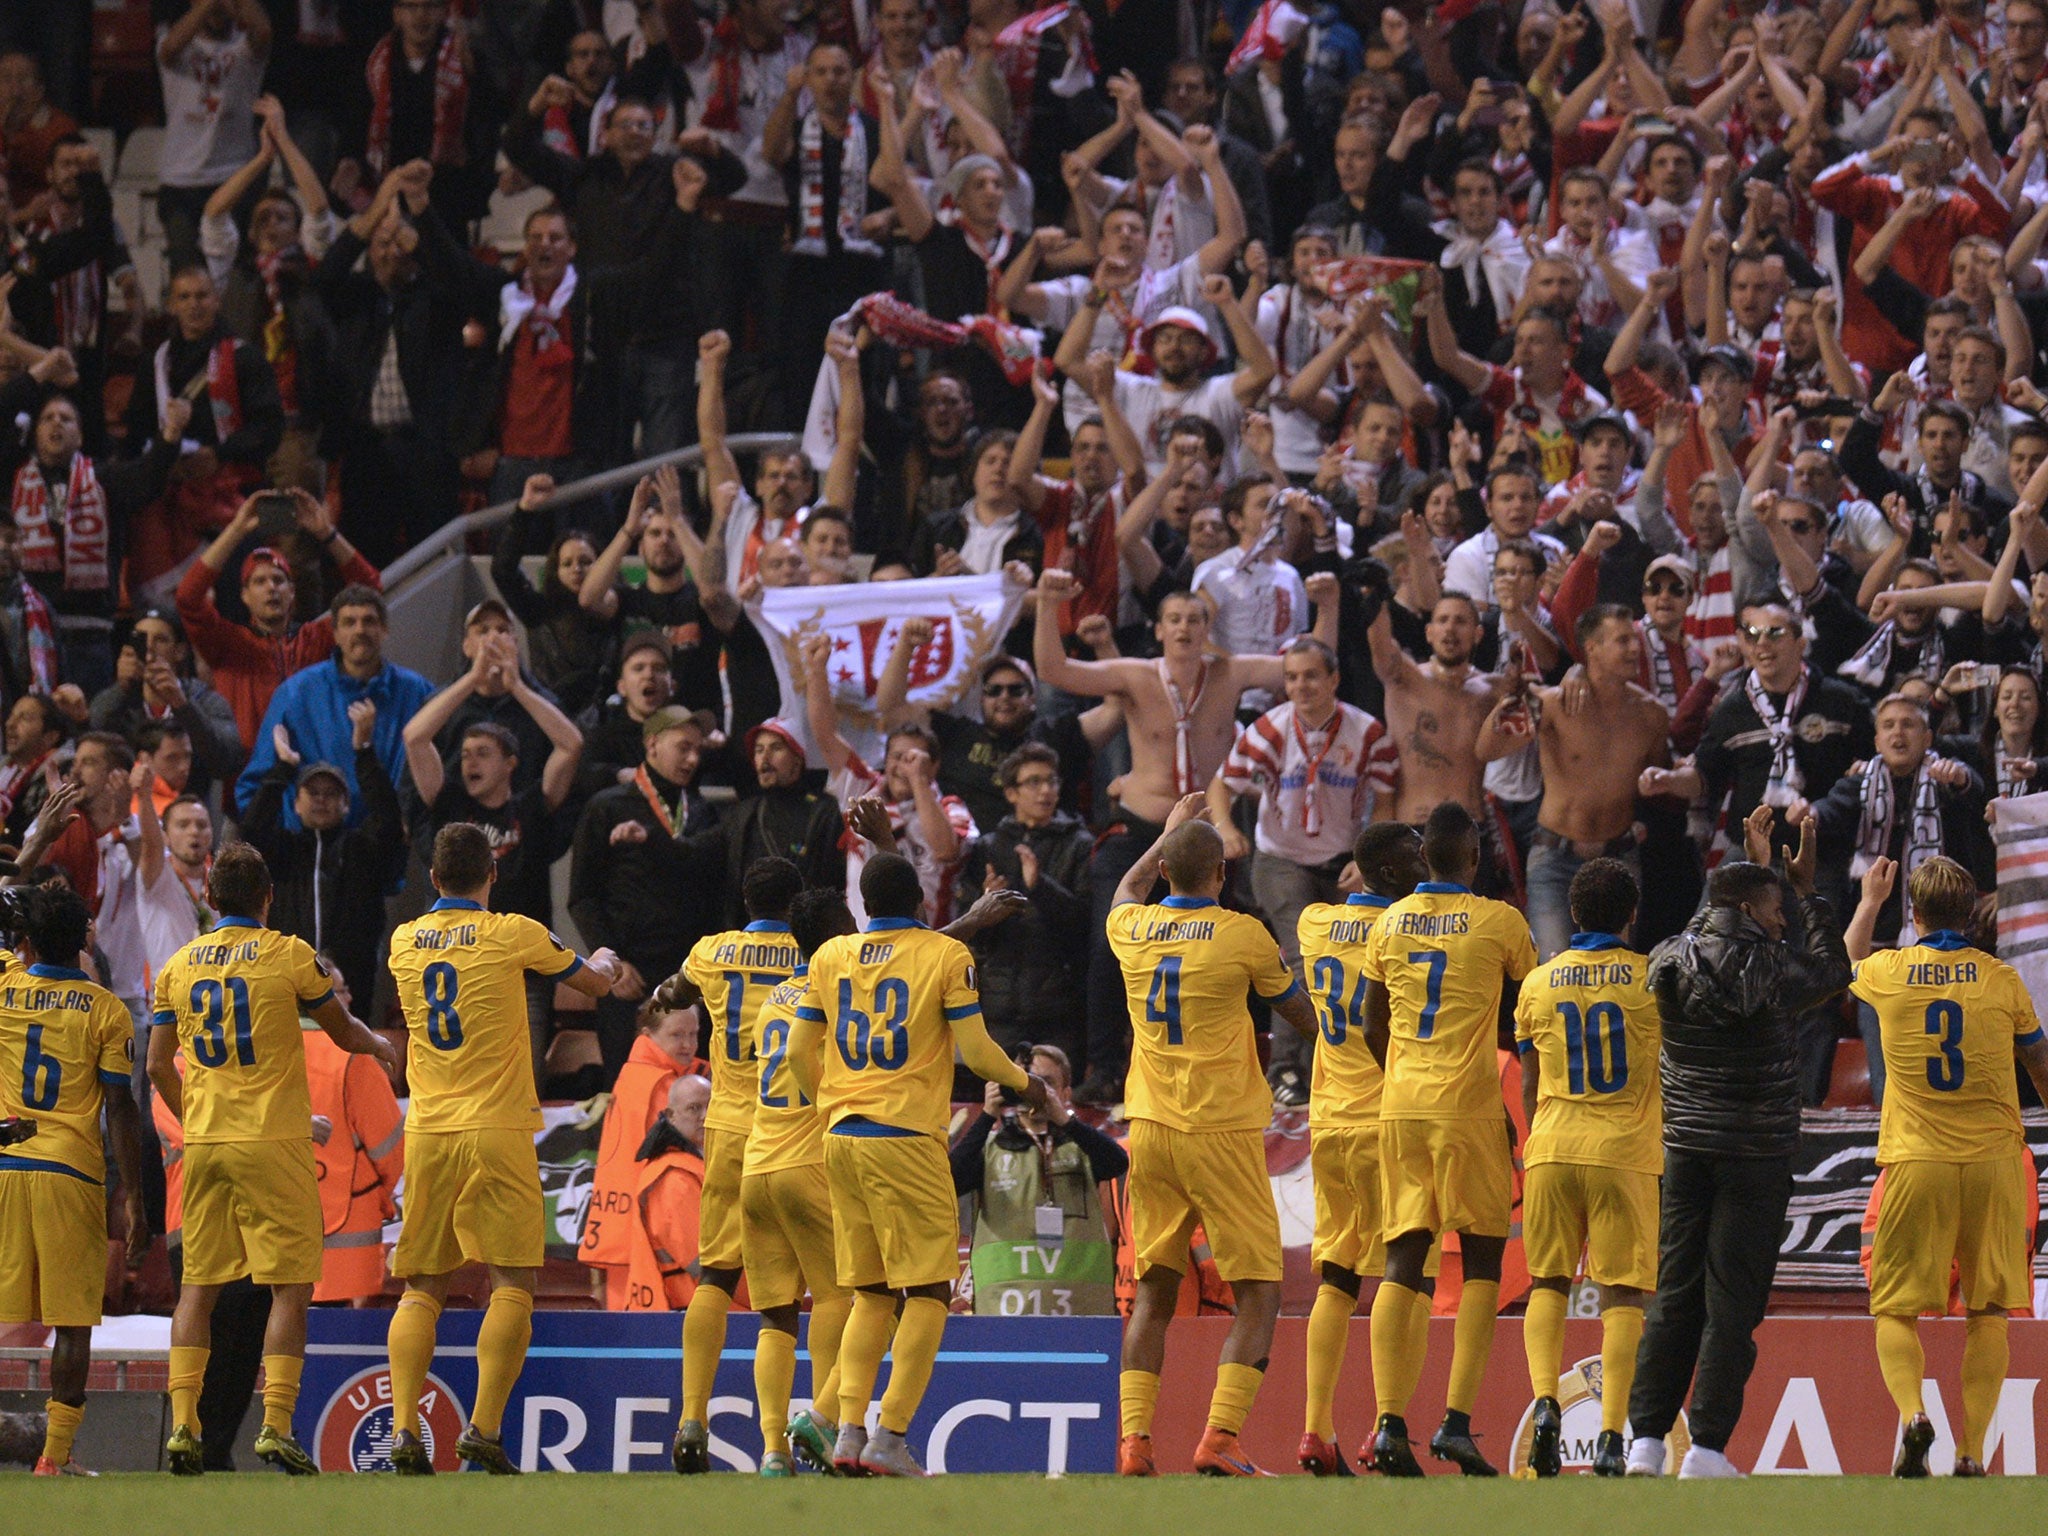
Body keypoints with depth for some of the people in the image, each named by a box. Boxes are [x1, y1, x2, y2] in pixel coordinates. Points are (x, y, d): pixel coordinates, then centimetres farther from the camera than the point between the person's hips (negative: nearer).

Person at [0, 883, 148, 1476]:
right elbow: (120, 1109, -3)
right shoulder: (105, 1009, 0)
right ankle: (56, 1452, -1)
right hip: (71, 1173, -2)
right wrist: (134, 1200, -1)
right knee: (71, 1321, 2)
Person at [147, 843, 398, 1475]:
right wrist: (380, 1045, 30)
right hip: (273, 1141, -4)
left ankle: (182, 1424, 1)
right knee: (291, 1286, -1)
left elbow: (159, 1066, 10)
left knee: (197, 1286, 9)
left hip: (204, 1141, 4)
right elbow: (344, 1032, 8)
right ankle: (276, 1424, -11)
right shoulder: (289, 955, -5)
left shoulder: (179, 965, 7)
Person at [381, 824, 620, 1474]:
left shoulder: (405, 941, 7)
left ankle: (404, 1427, -4)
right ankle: (482, 1428, -14)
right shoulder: (513, 935, -4)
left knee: (420, 1289, 9)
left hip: (426, 1130, 4)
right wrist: (606, 961, 36)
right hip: (496, 1129, -4)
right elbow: (594, 982, 12)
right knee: (513, 1285, -2)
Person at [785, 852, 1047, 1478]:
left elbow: (798, 1052, 12)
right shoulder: (947, 956, -3)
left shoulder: (830, 956, 9)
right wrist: (1024, 1082, 15)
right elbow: (974, 1051, -5)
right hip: (907, 1139, -5)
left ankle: (848, 1428, 1)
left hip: (841, 1139, 5)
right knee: (929, 1291, 0)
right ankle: (890, 1435, -10)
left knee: (871, 1294, 14)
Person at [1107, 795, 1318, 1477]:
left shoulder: (1131, 930, 4)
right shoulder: (1242, 935, -8)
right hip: (1222, 1134, -5)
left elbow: (1126, 892, 32)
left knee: (1153, 1293, 11)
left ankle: (1133, 1439, 1)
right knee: (1258, 1293, 0)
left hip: (1150, 1133, 5)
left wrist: (1169, 833, 45)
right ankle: (1220, 1435, -14)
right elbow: (1304, 1016, 8)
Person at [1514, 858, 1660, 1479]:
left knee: (1548, 1282, 14)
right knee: (1623, 1293, 0)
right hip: (1627, 1152, -2)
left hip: (1551, 1149, 2)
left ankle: (1545, 1403, -8)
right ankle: (1612, 1435, -10)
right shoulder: (1652, 979, -3)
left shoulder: (1538, 983, 6)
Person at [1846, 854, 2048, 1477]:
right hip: (1993, 1159, 0)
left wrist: (1870, 902, 43)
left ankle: (1911, 1410, -21)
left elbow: (1848, 964, 27)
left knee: (1896, 1309, 5)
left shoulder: (1889, 973, 1)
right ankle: (1972, 1450, 0)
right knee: (1988, 1313, 7)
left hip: (1915, 1163, 0)